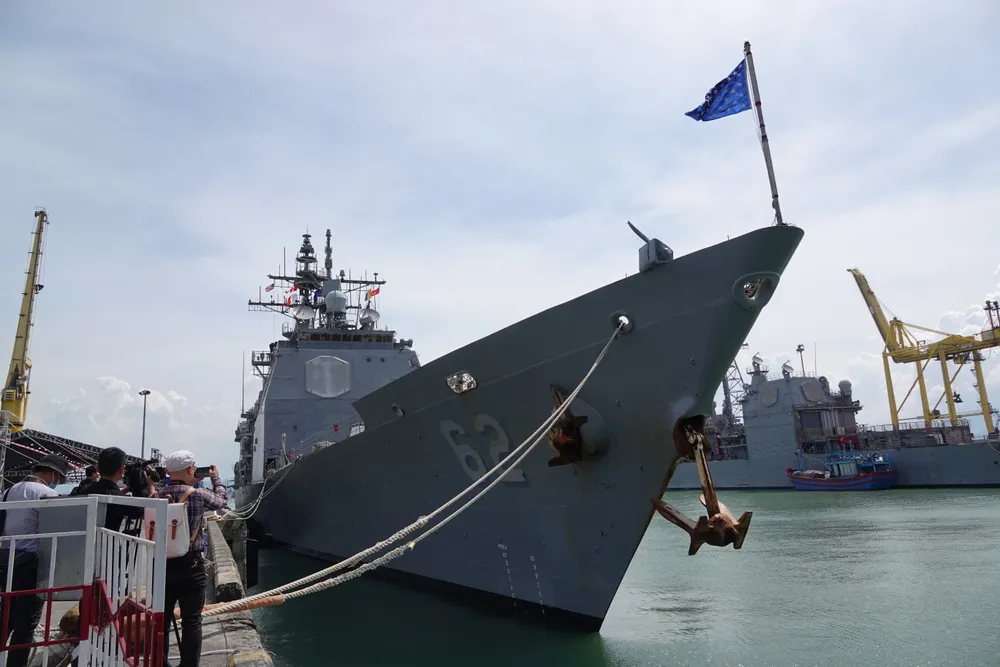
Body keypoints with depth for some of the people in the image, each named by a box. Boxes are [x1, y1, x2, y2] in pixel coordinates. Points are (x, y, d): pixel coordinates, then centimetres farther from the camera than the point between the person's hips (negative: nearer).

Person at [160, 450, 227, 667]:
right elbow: (221, 500, 6)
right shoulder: (197, 495, -13)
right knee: (191, 621, 5)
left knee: (162, 619, 13)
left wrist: (191, 485, 21)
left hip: (162, 565, 5)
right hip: (190, 567, -5)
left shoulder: (158, 497, -2)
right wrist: (216, 478, 22)